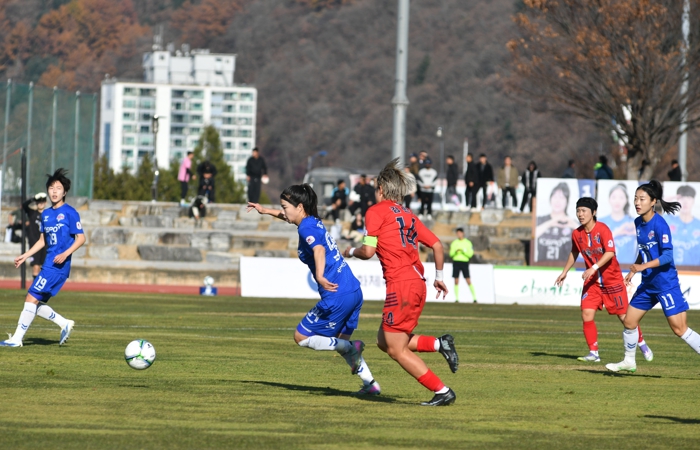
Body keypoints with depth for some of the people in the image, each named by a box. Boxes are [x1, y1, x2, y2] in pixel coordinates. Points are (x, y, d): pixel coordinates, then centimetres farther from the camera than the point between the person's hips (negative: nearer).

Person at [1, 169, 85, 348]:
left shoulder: (69, 213, -7)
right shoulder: (46, 214, 14)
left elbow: (81, 238, -9)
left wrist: (65, 254, -21)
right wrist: (24, 256, 19)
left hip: (59, 265, -8)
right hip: (48, 265, 8)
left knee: (32, 298, -11)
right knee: (37, 304, 5)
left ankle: (17, 338, -8)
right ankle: (65, 324, 20)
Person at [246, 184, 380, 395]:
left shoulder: (306, 228, -11)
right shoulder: (314, 221, 15)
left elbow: (319, 249, -32)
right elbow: (290, 217, 39)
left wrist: (320, 276, -48)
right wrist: (266, 211, 49)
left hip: (337, 296, -9)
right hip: (354, 291, 9)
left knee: (301, 337, 6)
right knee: (340, 341, 24)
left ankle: (349, 347, -7)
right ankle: (370, 383, 17)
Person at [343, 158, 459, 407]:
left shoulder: (377, 211, -2)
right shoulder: (408, 215, 19)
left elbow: (368, 251, -8)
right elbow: (437, 245, 19)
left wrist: (351, 252, 13)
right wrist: (439, 277, 31)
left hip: (401, 285, -8)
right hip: (418, 283, 8)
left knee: (397, 349, -1)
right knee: (385, 341, 18)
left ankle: (442, 392, -5)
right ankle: (439, 344, 5)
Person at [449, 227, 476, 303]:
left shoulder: (468, 243, 4)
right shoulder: (454, 243, 11)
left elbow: (470, 254, -2)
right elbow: (451, 254, 8)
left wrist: (463, 251, -18)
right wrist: (455, 251, -13)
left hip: (465, 262, -2)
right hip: (456, 262, 2)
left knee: (468, 281, -7)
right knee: (456, 281, -1)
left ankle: (474, 298, -2)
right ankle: (457, 298, 4)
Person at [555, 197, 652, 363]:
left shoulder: (602, 229, -18)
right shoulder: (577, 234, 0)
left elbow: (610, 252, -28)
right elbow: (574, 253, 19)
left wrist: (594, 268, -35)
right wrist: (565, 271, 19)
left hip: (612, 279, -4)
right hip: (592, 281, 4)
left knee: (624, 316, 1)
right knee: (587, 314, -11)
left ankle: (642, 344, 23)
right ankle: (593, 353, -3)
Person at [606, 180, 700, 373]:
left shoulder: (659, 224, -18)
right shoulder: (638, 223, 7)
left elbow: (667, 256, -21)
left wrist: (643, 266, -27)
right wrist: (633, 271, 16)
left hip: (666, 283, -8)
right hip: (647, 284, 8)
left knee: (679, 329, -9)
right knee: (629, 322, 12)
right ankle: (629, 362, 28)